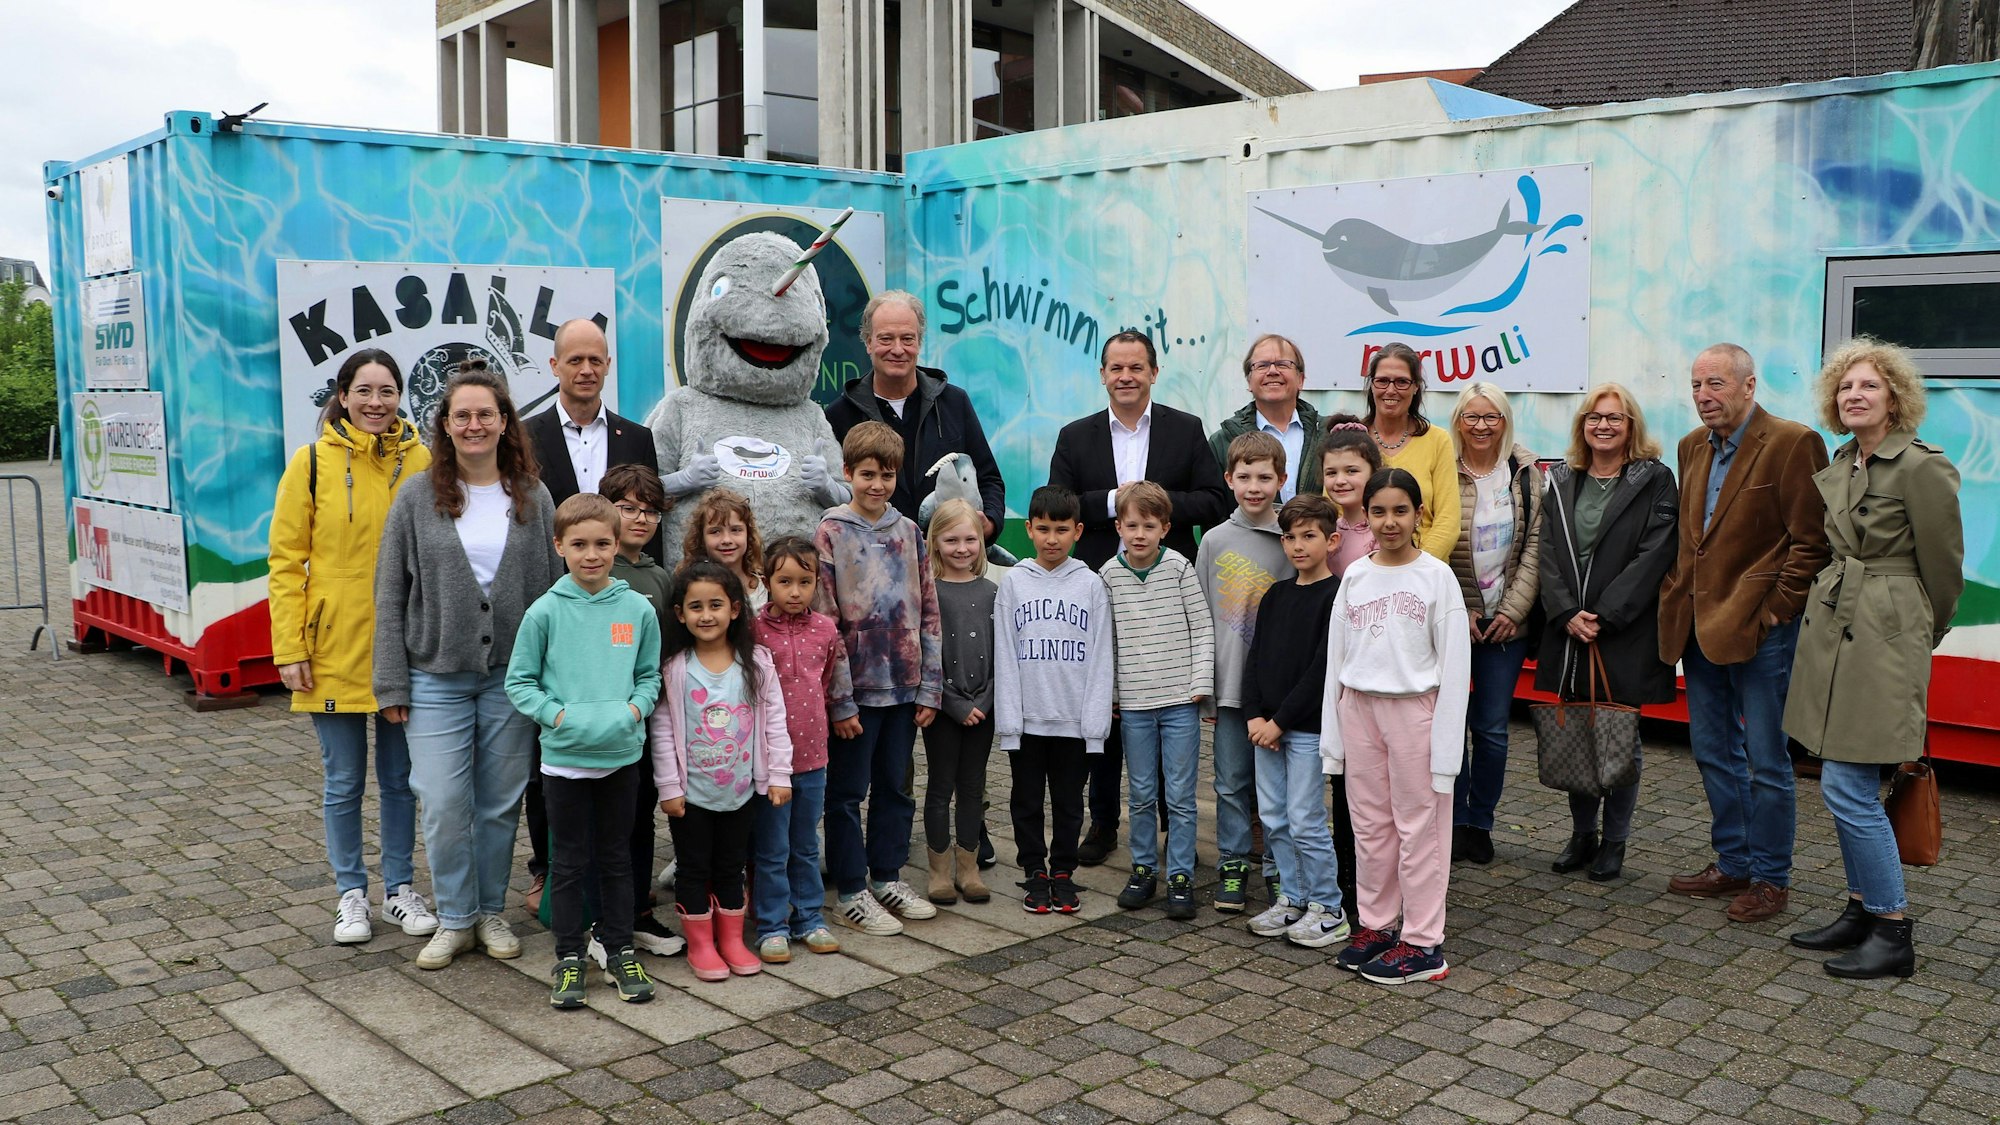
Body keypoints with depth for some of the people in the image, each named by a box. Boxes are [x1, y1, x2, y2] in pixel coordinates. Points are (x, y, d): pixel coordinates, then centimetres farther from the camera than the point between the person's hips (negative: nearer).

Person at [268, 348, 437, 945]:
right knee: (344, 783, 9)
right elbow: (285, 561, -3)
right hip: (334, 650, -1)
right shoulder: (311, 462, -4)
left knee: (400, 778, 12)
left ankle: (400, 889, 27)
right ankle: (351, 894, 25)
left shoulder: (420, 460, 1)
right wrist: (289, 649, -8)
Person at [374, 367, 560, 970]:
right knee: (443, 805, -2)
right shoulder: (418, 497, 0)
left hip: (513, 676, 1)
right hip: (437, 677, -1)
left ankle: (490, 913, 26)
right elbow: (390, 594, 1)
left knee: (501, 803, 9)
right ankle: (455, 919, 16)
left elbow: (555, 587, 5)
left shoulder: (532, 496, 3)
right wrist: (391, 683, -3)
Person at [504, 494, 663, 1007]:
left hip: (622, 755, 2)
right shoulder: (545, 611, -7)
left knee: (617, 859, 14)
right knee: (569, 862, 9)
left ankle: (620, 952, 26)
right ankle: (570, 957, 21)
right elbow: (519, 681, -1)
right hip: (565, 757, -2)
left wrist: (633, 708, -10)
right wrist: (558, 715, -15)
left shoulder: (638, 610, -1)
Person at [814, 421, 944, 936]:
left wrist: (930, 687, 3)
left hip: (904, 685, 5)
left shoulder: (909, 532, 7)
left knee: (895, 786, 14)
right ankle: (851, 892, 15)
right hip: (856, 686, -4)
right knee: (847, 791, 5)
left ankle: (887, 878, 28)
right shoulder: (831, 533, -5)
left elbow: (928, 614, 8)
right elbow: (823, 621, -9)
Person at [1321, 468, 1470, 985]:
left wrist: (1444, 740, -11)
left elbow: (1455, 664, -7)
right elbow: (1336, 658, 8)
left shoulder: (1436, 576, -5)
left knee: (1418, 826, 2)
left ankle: (1422, 943, 11)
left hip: (1414, 710, -4)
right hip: (1359, 709, 4)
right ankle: (1375, 925, 24)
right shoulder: (1355, 576, 5)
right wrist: (1332, 733, 6)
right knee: (1369, 825, 11)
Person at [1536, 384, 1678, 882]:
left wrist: (1603, 616, -16)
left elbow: (1652, 557, -10)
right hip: (1568, 634, 4)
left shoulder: (1654, 481, -2)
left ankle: (1614, 841, 17)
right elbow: (1549, 555, 4)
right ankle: (1582, 833, 23)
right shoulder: (1562, 483, 10)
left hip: (1626, 635, -3)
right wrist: (1567, 614, -10)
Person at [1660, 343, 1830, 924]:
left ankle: (1770, 878, 15)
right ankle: (1732, 864, 29)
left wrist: (1777, 608, -13)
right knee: (1714, 753, 16)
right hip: (1700, 625, 8)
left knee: (1766, 759, 2)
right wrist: (1678, 595, 10)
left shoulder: (1793, 443, -11)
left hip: (1759, 629, -7)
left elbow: (1812, 541, -12)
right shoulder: (1693, 447, 12)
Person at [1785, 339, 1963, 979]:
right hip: (1830, 627, 8)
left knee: (1848, 788, -8)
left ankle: (1893, 938, 4)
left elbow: (1943, 566, -4)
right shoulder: (1838, 466, 11)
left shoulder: (1922, 467, -12)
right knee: (1844, 786, 12)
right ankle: (1861, 911, 24)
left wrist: (1924, 635, 8)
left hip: (1884, 638, -8)